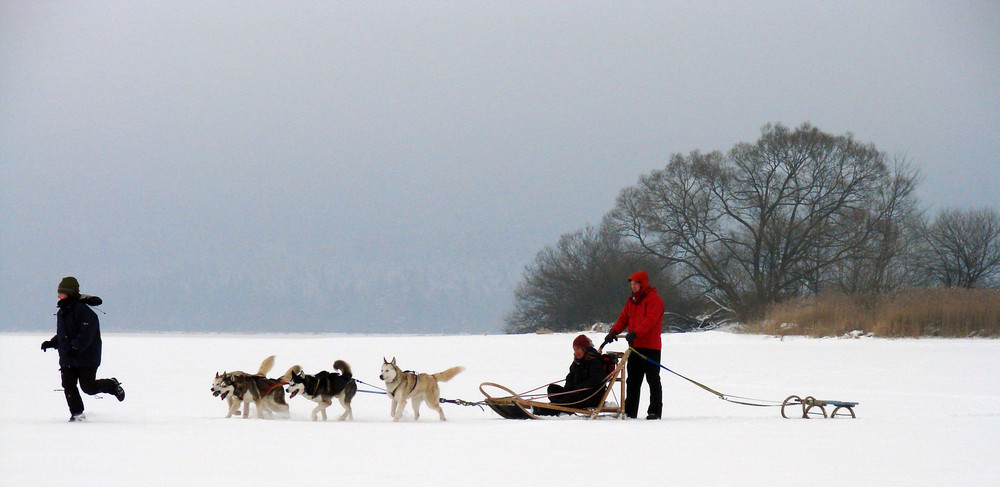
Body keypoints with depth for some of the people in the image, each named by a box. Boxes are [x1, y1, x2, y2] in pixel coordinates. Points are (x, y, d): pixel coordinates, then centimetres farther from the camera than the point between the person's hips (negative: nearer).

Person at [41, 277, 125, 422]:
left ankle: (112, 385, 23)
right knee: (68, 385, -2)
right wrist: (51, 343, 10)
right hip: (67, 358, 8)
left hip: (86, 357, -8)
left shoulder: (83, 311, -15)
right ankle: (77, 414, 6)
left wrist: (76, 347, -33)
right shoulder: (62, 312, 15)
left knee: (88, 387, -4)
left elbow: (87, 333, -23)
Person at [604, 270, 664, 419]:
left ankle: (655, 411, -3)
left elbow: (650, 320, -20)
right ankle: (629, 411, 13)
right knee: (632, 380, 9)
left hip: (650, 347, -8)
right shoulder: (632, 301, 18)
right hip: (635, 346, 8)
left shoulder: (654, 299, -8)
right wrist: (614, 332, -4)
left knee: (653, 380, -4)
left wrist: (636, 333, -33)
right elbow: (623, 318, 15)